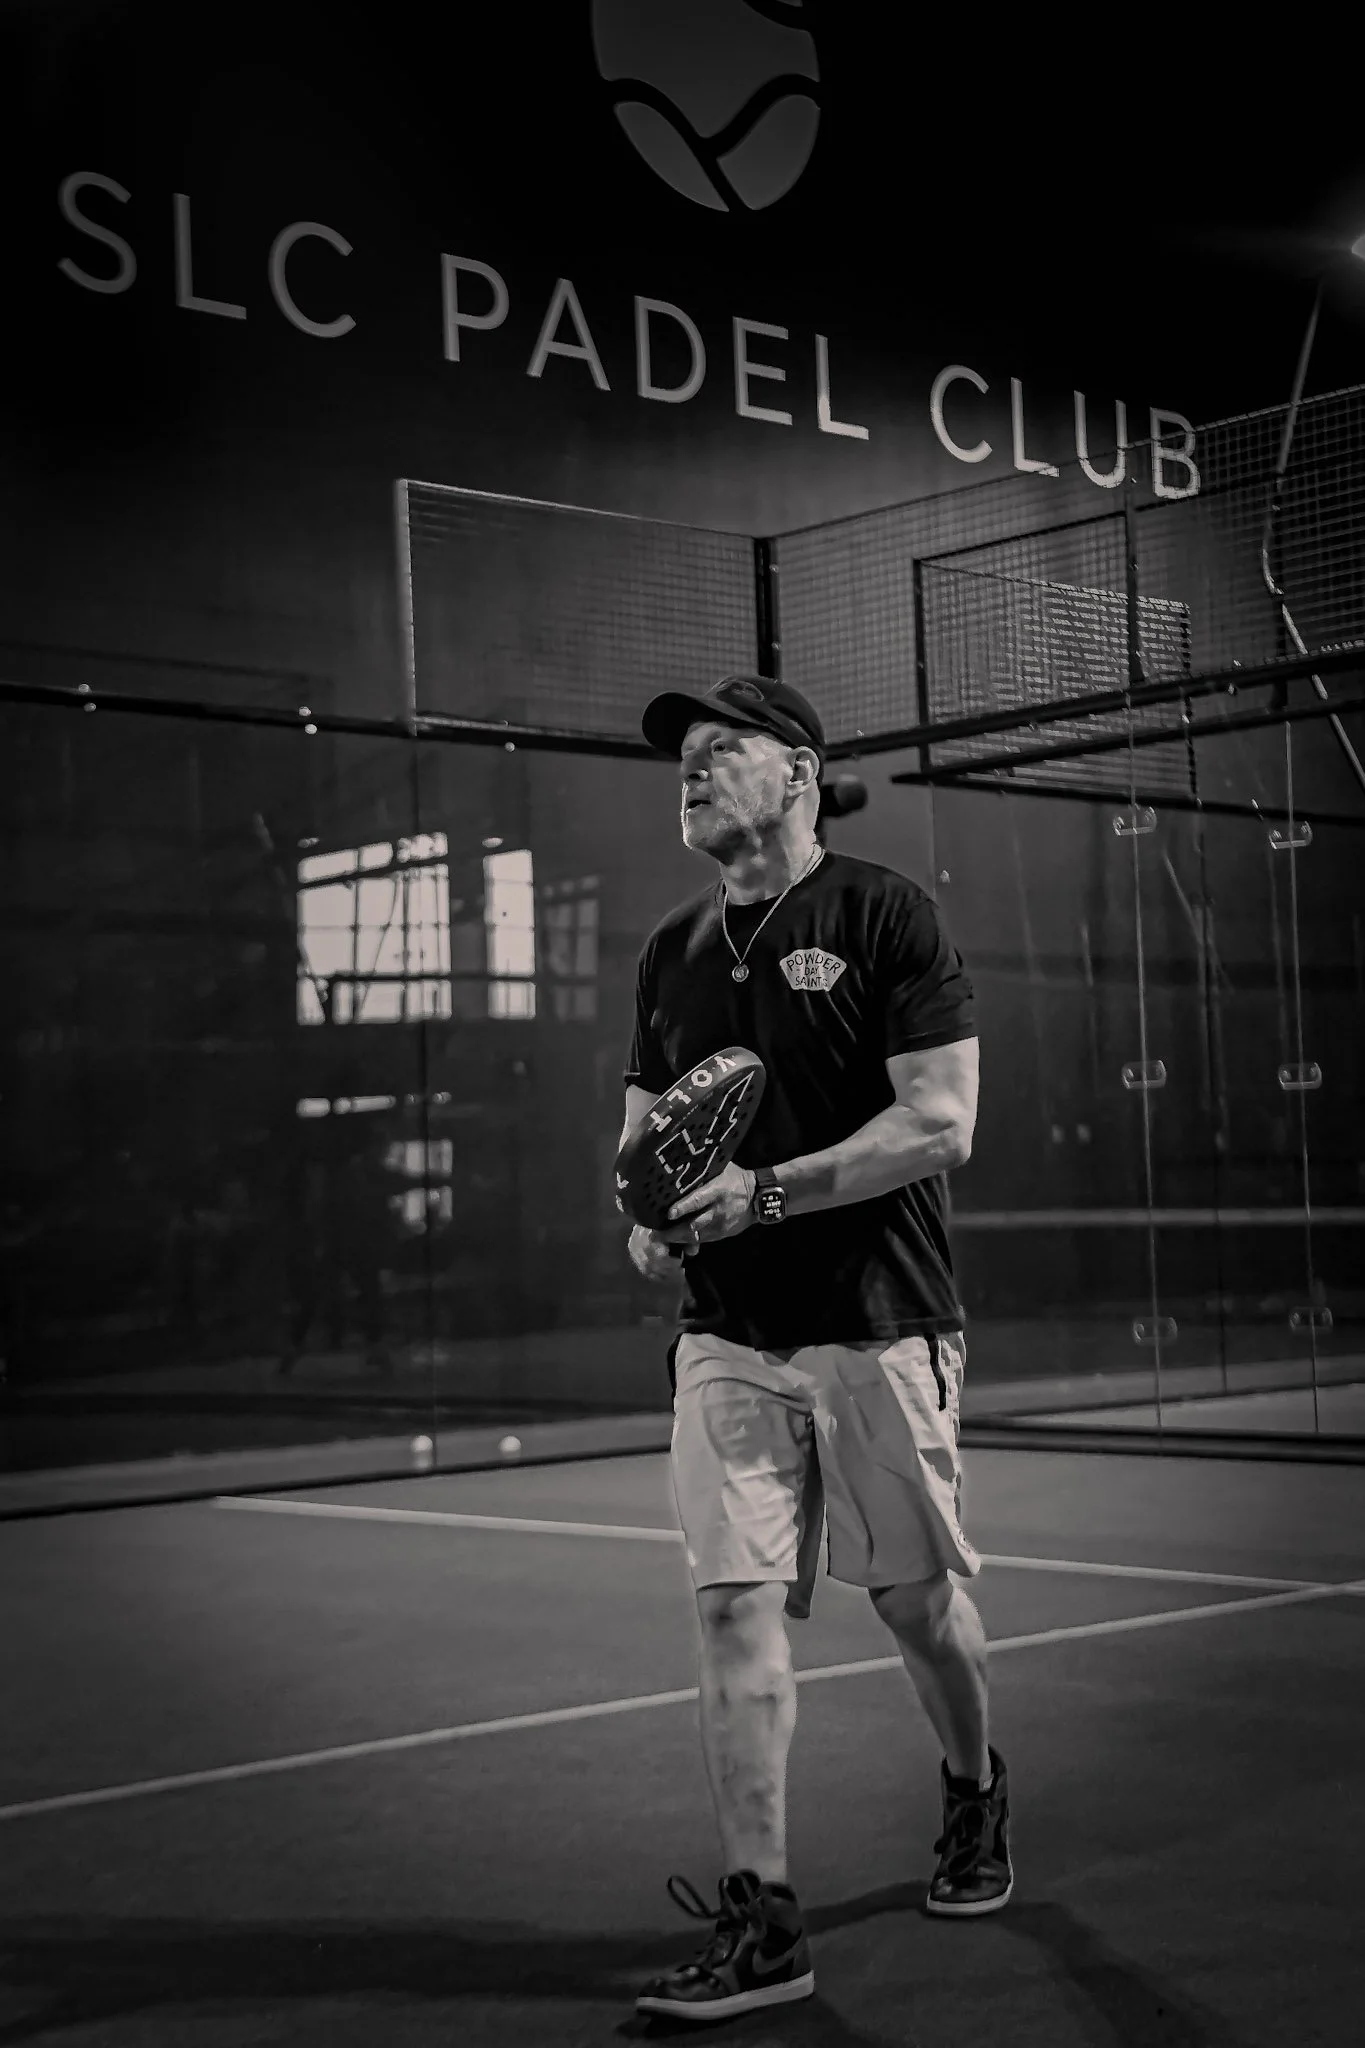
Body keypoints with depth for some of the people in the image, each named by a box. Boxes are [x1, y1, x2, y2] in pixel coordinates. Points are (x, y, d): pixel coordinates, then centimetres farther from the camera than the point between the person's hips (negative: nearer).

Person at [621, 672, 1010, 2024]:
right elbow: (645, 1121, 22)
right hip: (726, 1338, 4)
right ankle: (761, 1924, 0)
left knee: (918, 1601, 8)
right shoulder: (672, 952, 13)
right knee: (734, 1610, -5)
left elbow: (941, 1124, -12)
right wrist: (650, 1218, 0)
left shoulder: (883, 915, -5)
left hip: (880, 1327, -4)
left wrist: (767, 1192, -19)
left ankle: (976, 1797, 37)